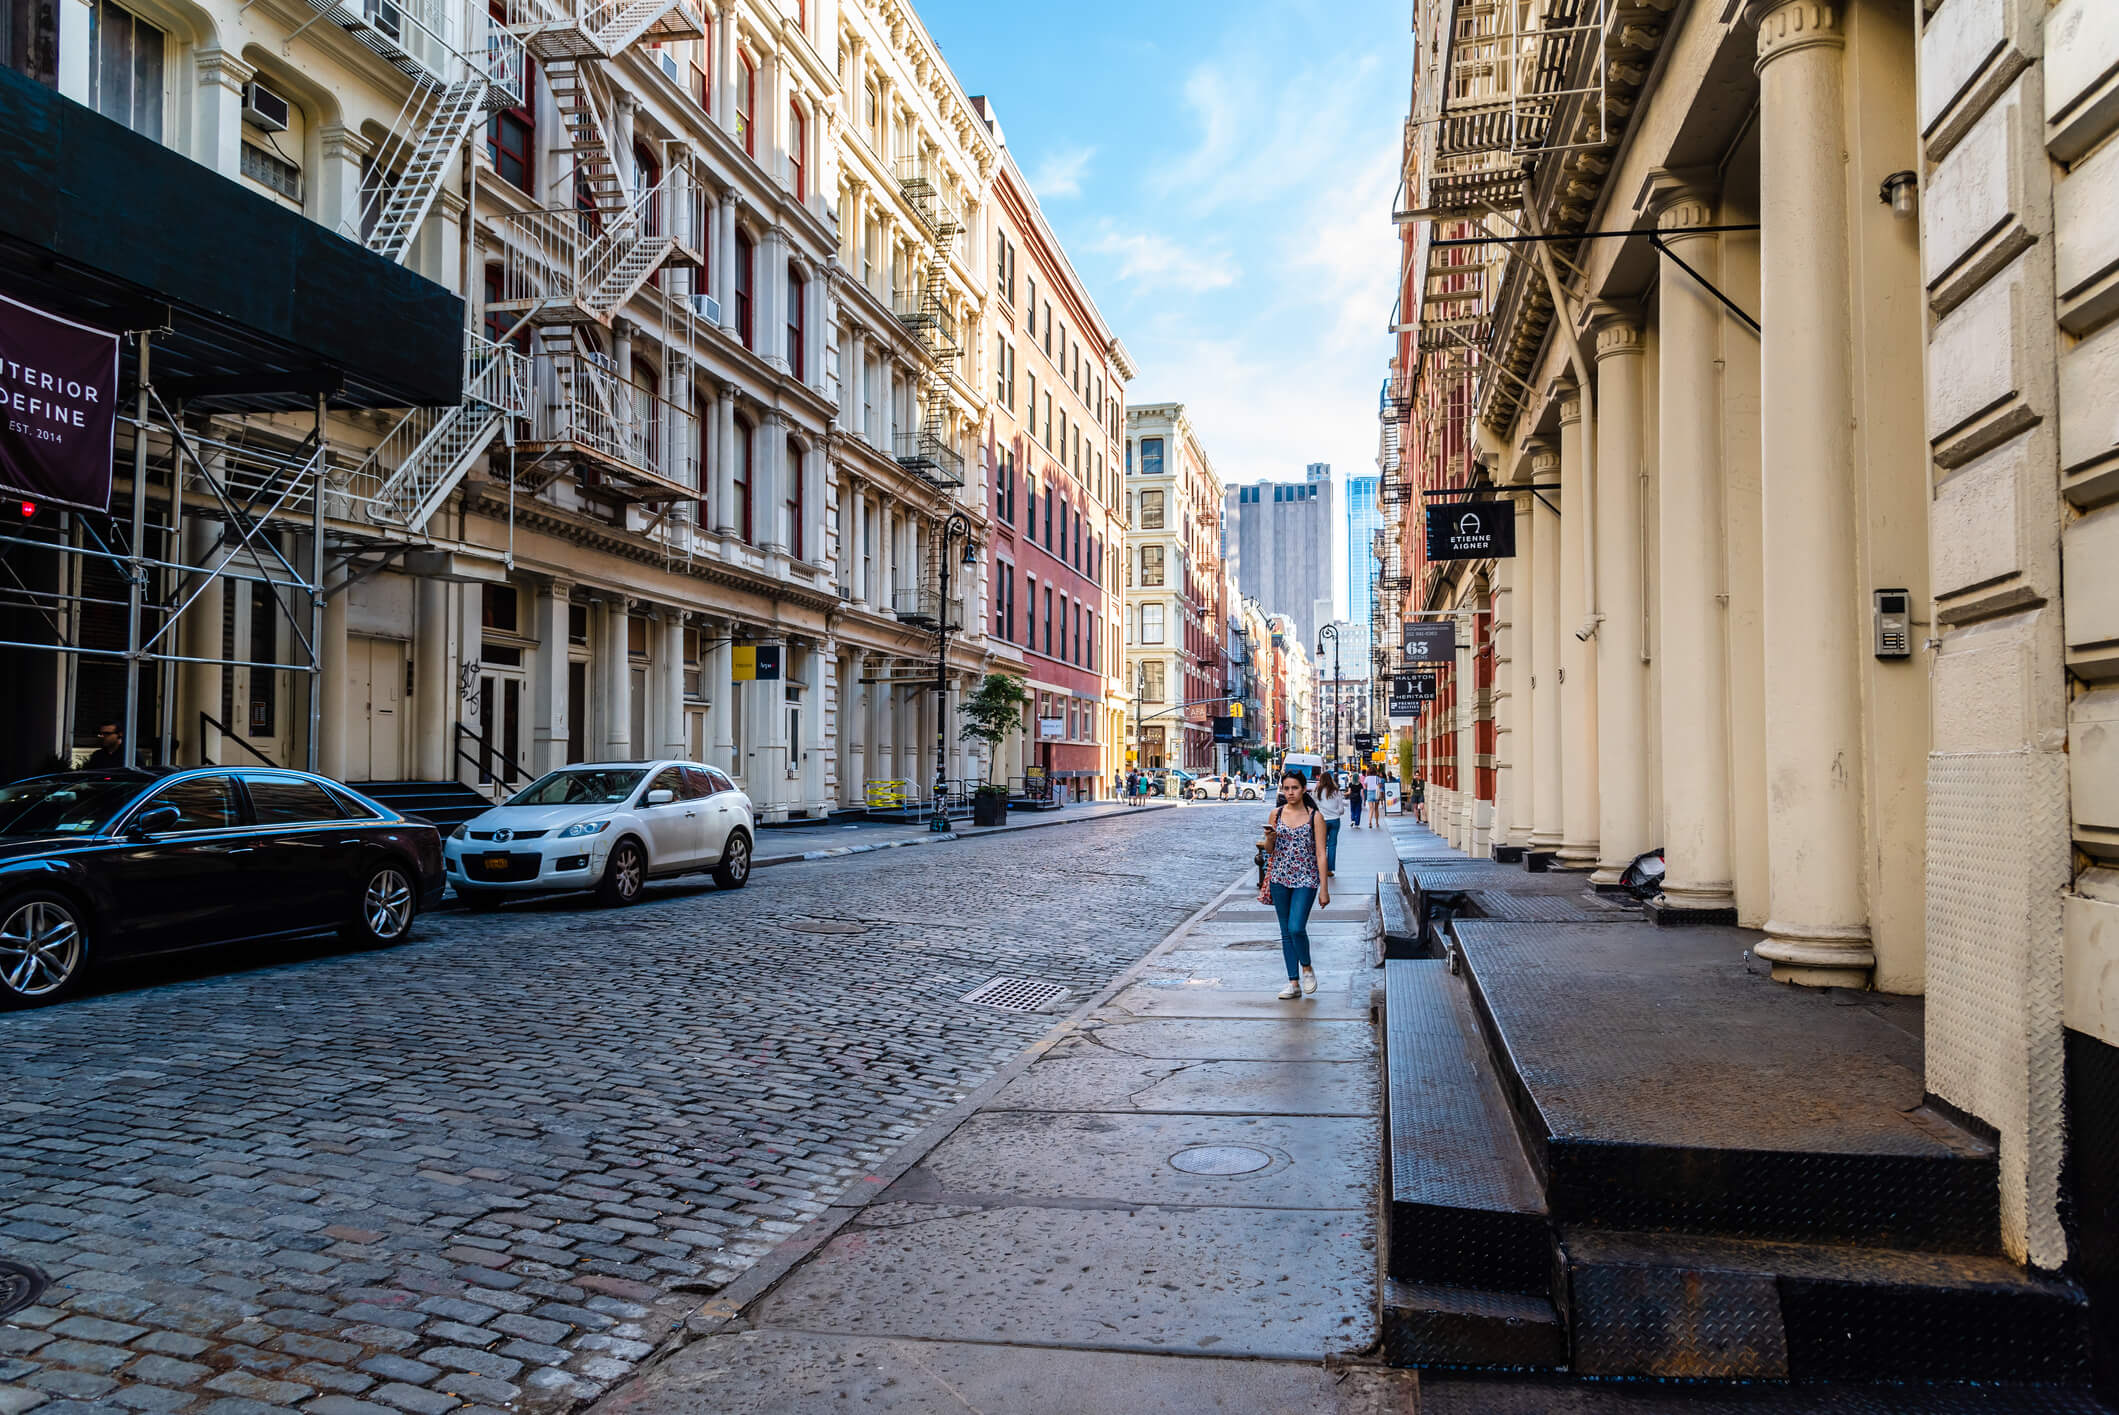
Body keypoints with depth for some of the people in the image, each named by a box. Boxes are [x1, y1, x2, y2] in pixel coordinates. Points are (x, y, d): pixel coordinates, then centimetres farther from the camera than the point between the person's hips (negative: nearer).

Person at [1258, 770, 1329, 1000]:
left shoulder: (1315, 816, -4)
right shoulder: (1276, 814, 5)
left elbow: (1321, 854, -4)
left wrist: (1324, 889, -7)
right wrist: (1269, 837, -11)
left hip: (1305, 879, -4)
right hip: (1280, 877, 4)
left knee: (1296, 928, -15)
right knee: (1286, 932, 7)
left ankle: (1307, 968, 13)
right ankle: (1294, 983, 15)